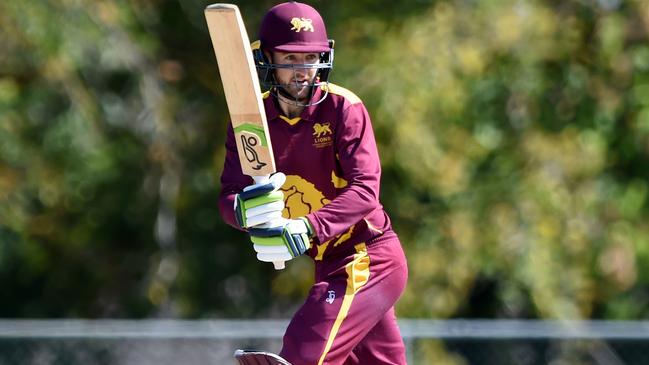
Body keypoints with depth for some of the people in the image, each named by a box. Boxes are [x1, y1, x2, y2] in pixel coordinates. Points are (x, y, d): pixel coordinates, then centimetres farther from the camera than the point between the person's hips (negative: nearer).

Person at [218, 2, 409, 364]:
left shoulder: (343, 107, -14)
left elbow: (365, 190, -23)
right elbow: (229, 196, -9)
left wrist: (308, 230, -38)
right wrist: (246, 209, -34)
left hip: (370, 257, -6)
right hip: (329, 264, 6)